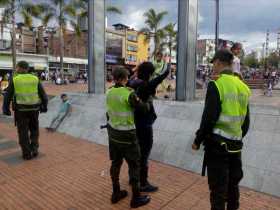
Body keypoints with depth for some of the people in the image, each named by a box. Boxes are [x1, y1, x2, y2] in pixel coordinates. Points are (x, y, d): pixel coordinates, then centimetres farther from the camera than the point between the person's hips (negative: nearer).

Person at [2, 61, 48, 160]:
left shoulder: (14, 80, -5)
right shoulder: (35, 79, -1)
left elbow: (7, 96, -3)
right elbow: (43, 95, 1)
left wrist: (6, 109, 8)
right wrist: (44, 106, 13)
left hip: (21, 110, -1)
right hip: (34, 109, 2)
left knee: (23, 132, 9)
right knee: (34, 130, 19)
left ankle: (27, 154, 15)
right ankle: (34, 149, 13)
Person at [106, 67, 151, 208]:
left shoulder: (109, 92, -1)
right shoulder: (129, 94, -21)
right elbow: (144, 108, -14)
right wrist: (147, 103, 9)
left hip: (113, 131, 7)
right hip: (126, 134, -7)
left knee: (116, 162, 18)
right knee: (134, 165, 8)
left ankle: (116, 193, 32)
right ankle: (136, 198, 20)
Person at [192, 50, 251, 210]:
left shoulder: (216, 84, -15)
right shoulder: (243, 87, 6)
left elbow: (209, 118, -19)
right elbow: (246, 120, 12)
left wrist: (198, 140, -8)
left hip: (217, 143, -7)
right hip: (236, 144, 7)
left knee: (218, 188, 6)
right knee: (233, 185, 21)